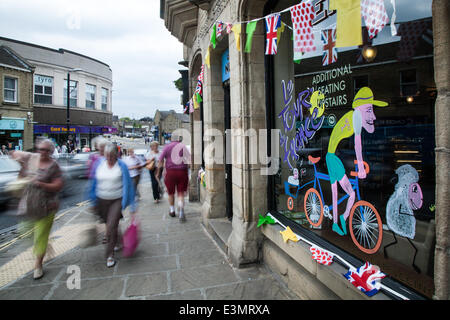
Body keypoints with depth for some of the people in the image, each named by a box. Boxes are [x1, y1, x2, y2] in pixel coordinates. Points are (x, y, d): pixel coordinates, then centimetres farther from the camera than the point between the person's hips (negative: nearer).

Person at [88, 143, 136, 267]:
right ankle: (116, 242, 45)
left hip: (117, 200, -4)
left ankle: (110, 255, 4)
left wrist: (131, 205, -10)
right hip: (102, 200, 4)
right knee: (109, 224, 18)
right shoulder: (99, 163, -1)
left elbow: (128, 185, -9)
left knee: (111, 226, -11)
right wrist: (94, 201, 9)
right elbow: (94, 182, 8)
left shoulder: (122, 166, -10)